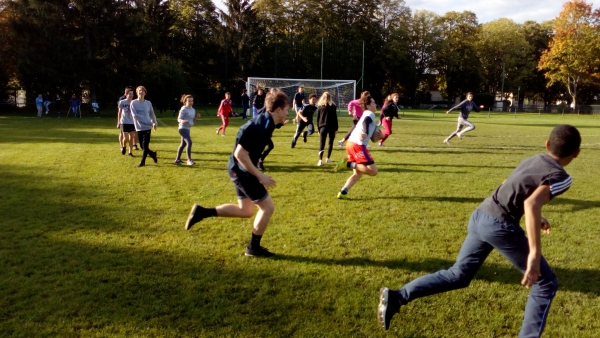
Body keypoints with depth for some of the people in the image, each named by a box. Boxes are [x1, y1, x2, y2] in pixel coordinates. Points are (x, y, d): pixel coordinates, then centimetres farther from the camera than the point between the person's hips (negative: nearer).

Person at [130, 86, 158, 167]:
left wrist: (154, 123, 15)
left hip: (147, 127, 0)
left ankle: (143, 161, 7)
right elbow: (135, 115, -13)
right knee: (142, 146, 5)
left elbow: (152, 114, 20)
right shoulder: (133, 103, -2)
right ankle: (153, 154, 29)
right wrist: (148, 121, -16)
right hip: (139, 128, 0)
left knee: (145, 145, -6)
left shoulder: (148, 103, 6)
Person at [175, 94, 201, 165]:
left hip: (187, 128, 9)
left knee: (183, 144, 17)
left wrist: (196, 117, -1)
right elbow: (179, 119, -12)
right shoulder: (184, 109, -11)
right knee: (189, 142, -20)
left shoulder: (193, 110, 12)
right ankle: (189, 160, -18)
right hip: (183, 128, -9)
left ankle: (177, 159, 29)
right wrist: (183, 121, -33)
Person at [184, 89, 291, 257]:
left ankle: (202, 212, 20)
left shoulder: (266, 121, 2)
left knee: (245, 211, 18)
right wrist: (260, 176, -24)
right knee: (268, 206, -1)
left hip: (240, 169, 10)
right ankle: (254, 248, 13)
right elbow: (240, 153, -28)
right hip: (242, 170, -10)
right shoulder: (260, 126, -26)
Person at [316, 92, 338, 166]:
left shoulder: (320, 107, 5)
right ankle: (328, 158, 18)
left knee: (322, 143, -5)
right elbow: (335, 118, -1)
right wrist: (336, 128, 2)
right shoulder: (332, 106, 2)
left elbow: (317, 119, 7)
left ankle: (320, 160, -20)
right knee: (330, 142, 15)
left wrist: (319, 129, 13)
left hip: (323, 127, 0)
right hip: (331, 127, 0)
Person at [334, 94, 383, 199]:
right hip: (358, 146, -10)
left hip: (351, 144, 10)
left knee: (358, 173, 15)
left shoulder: (367, 115, 30)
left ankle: (343, 193, 5)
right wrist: (364, 132, -39)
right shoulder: (370, 114, 1)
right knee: (373, 171, -10)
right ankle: (349, 164, -16)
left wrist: (379, 136, 13)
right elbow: (365, 121, -24)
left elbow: (372, 138, 30)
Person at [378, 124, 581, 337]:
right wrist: (535, 253, -26)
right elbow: (531, 203, -25)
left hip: (480, 216, 7)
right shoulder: (560, 176, -6)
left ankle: (396, 297, 9)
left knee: (458, 275, 17)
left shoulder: (533, 160, 17)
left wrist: (535, 217, 38)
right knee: (546, 284, 11)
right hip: (500, 225, -7)